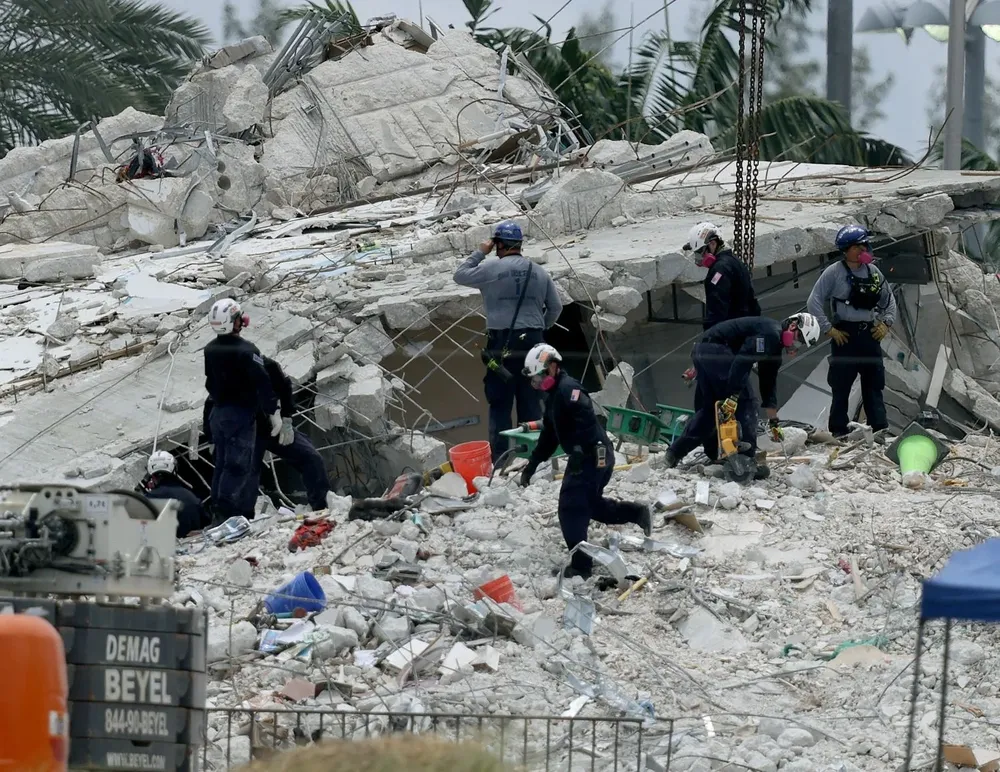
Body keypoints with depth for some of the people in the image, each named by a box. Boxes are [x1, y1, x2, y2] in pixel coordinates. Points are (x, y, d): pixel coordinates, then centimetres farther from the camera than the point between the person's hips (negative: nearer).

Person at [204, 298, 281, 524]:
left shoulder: (210, 350, 4)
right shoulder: (245, 350, -18)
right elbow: (262, 383, -19)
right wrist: (273, 412, -14)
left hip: (217, 413, 7)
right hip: (241, 414, -7)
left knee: (222, 463, 14)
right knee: (239, 465, -7)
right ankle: (226, 512, -15)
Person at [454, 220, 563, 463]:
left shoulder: (492, 268, -8)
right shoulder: (539, 272, 7)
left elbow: (460, 276, 4)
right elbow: (556, 307, 13)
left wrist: (480, 253, 11)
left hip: (502, 342, -4)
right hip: (532, 341, 4)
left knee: (500, 402, 0)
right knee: (531, 400, 11)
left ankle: (499, 455, -2)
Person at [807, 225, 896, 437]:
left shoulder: (873, 272, 9)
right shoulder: (834, 272, -6)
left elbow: (888, 301, 21)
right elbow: (814, 302, -7)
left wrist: (886, 323, 7)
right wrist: (829, 329, -10)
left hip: (870, 334, 5)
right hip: (845, 336, -5)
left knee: (874, 385, 7)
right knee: (841, 386, 0)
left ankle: (880, 430, 10)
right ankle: (838, 432, 5)